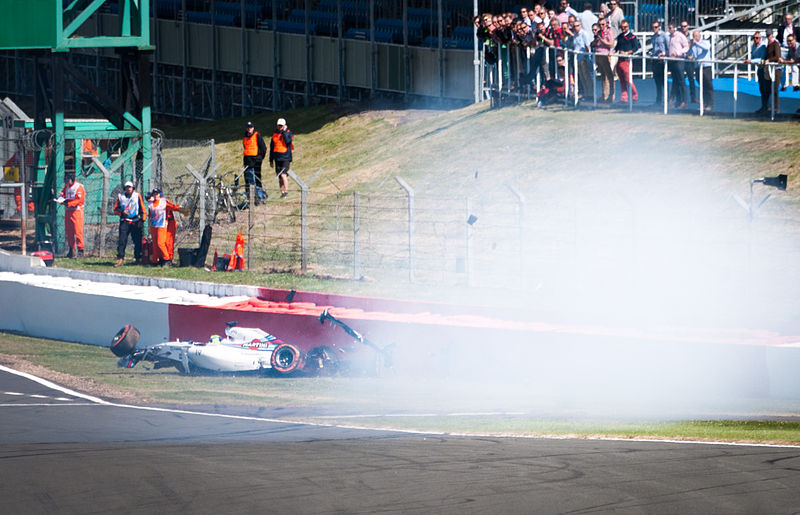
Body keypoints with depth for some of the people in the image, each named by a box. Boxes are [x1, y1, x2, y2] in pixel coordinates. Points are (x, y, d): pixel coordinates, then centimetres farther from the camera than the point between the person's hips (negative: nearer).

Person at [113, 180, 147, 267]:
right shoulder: (120, 196, 9)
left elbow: (143, 208, 5)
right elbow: (115, 209, 11)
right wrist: (122, 211, -10)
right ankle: (120, 259, -9)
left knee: (137, 241, 2)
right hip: (124, 222, 1)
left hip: (136, 223, -1)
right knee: (122, 240, -8)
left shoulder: (137, 196, 6)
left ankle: (138, 258, 12)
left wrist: (142, 220, -4)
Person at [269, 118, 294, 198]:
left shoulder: (288, 133, 0)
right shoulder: (275, 134, 13)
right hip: (277, 158, 5)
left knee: (283, 175, -17)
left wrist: (284, 131, -14)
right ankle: (282, 192, 11)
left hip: (286, 158, -5)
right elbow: (272, 147, 18)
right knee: (279, 176, 5)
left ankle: (286, 191, -12)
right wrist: (271, 160, 18)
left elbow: (288, 141, -21)